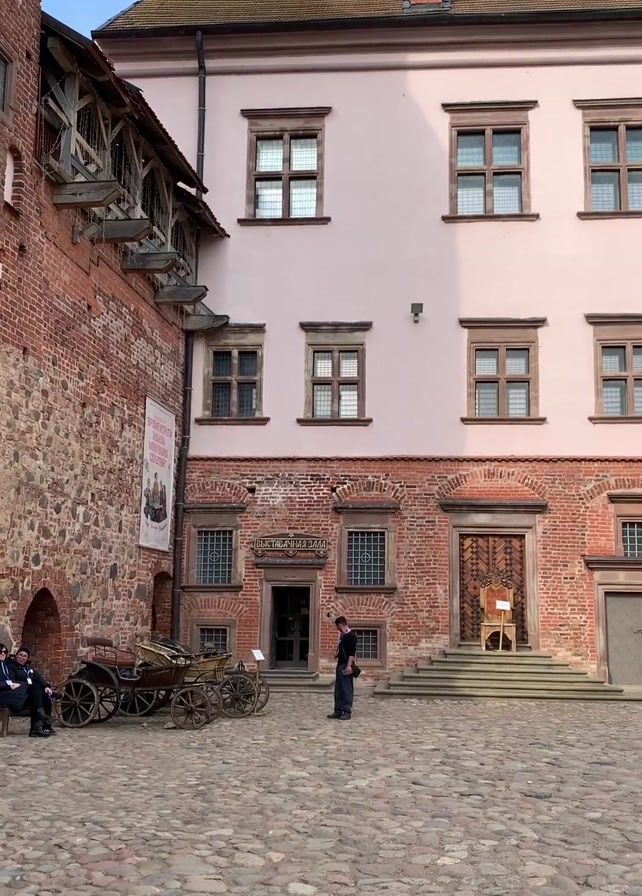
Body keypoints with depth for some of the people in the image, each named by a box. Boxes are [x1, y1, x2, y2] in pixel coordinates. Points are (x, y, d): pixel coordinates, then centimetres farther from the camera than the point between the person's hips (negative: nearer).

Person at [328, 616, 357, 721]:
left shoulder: (351, 636, -13)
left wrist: (349, 666, -23)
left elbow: (352, 652, -19)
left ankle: (347, 712, 0)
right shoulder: (342, 636, 15)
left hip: (346, 666, -10)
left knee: (347, 690, -4)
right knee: (338, 690, 12)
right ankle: (338, 710, 18)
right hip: (340, 665, 10)